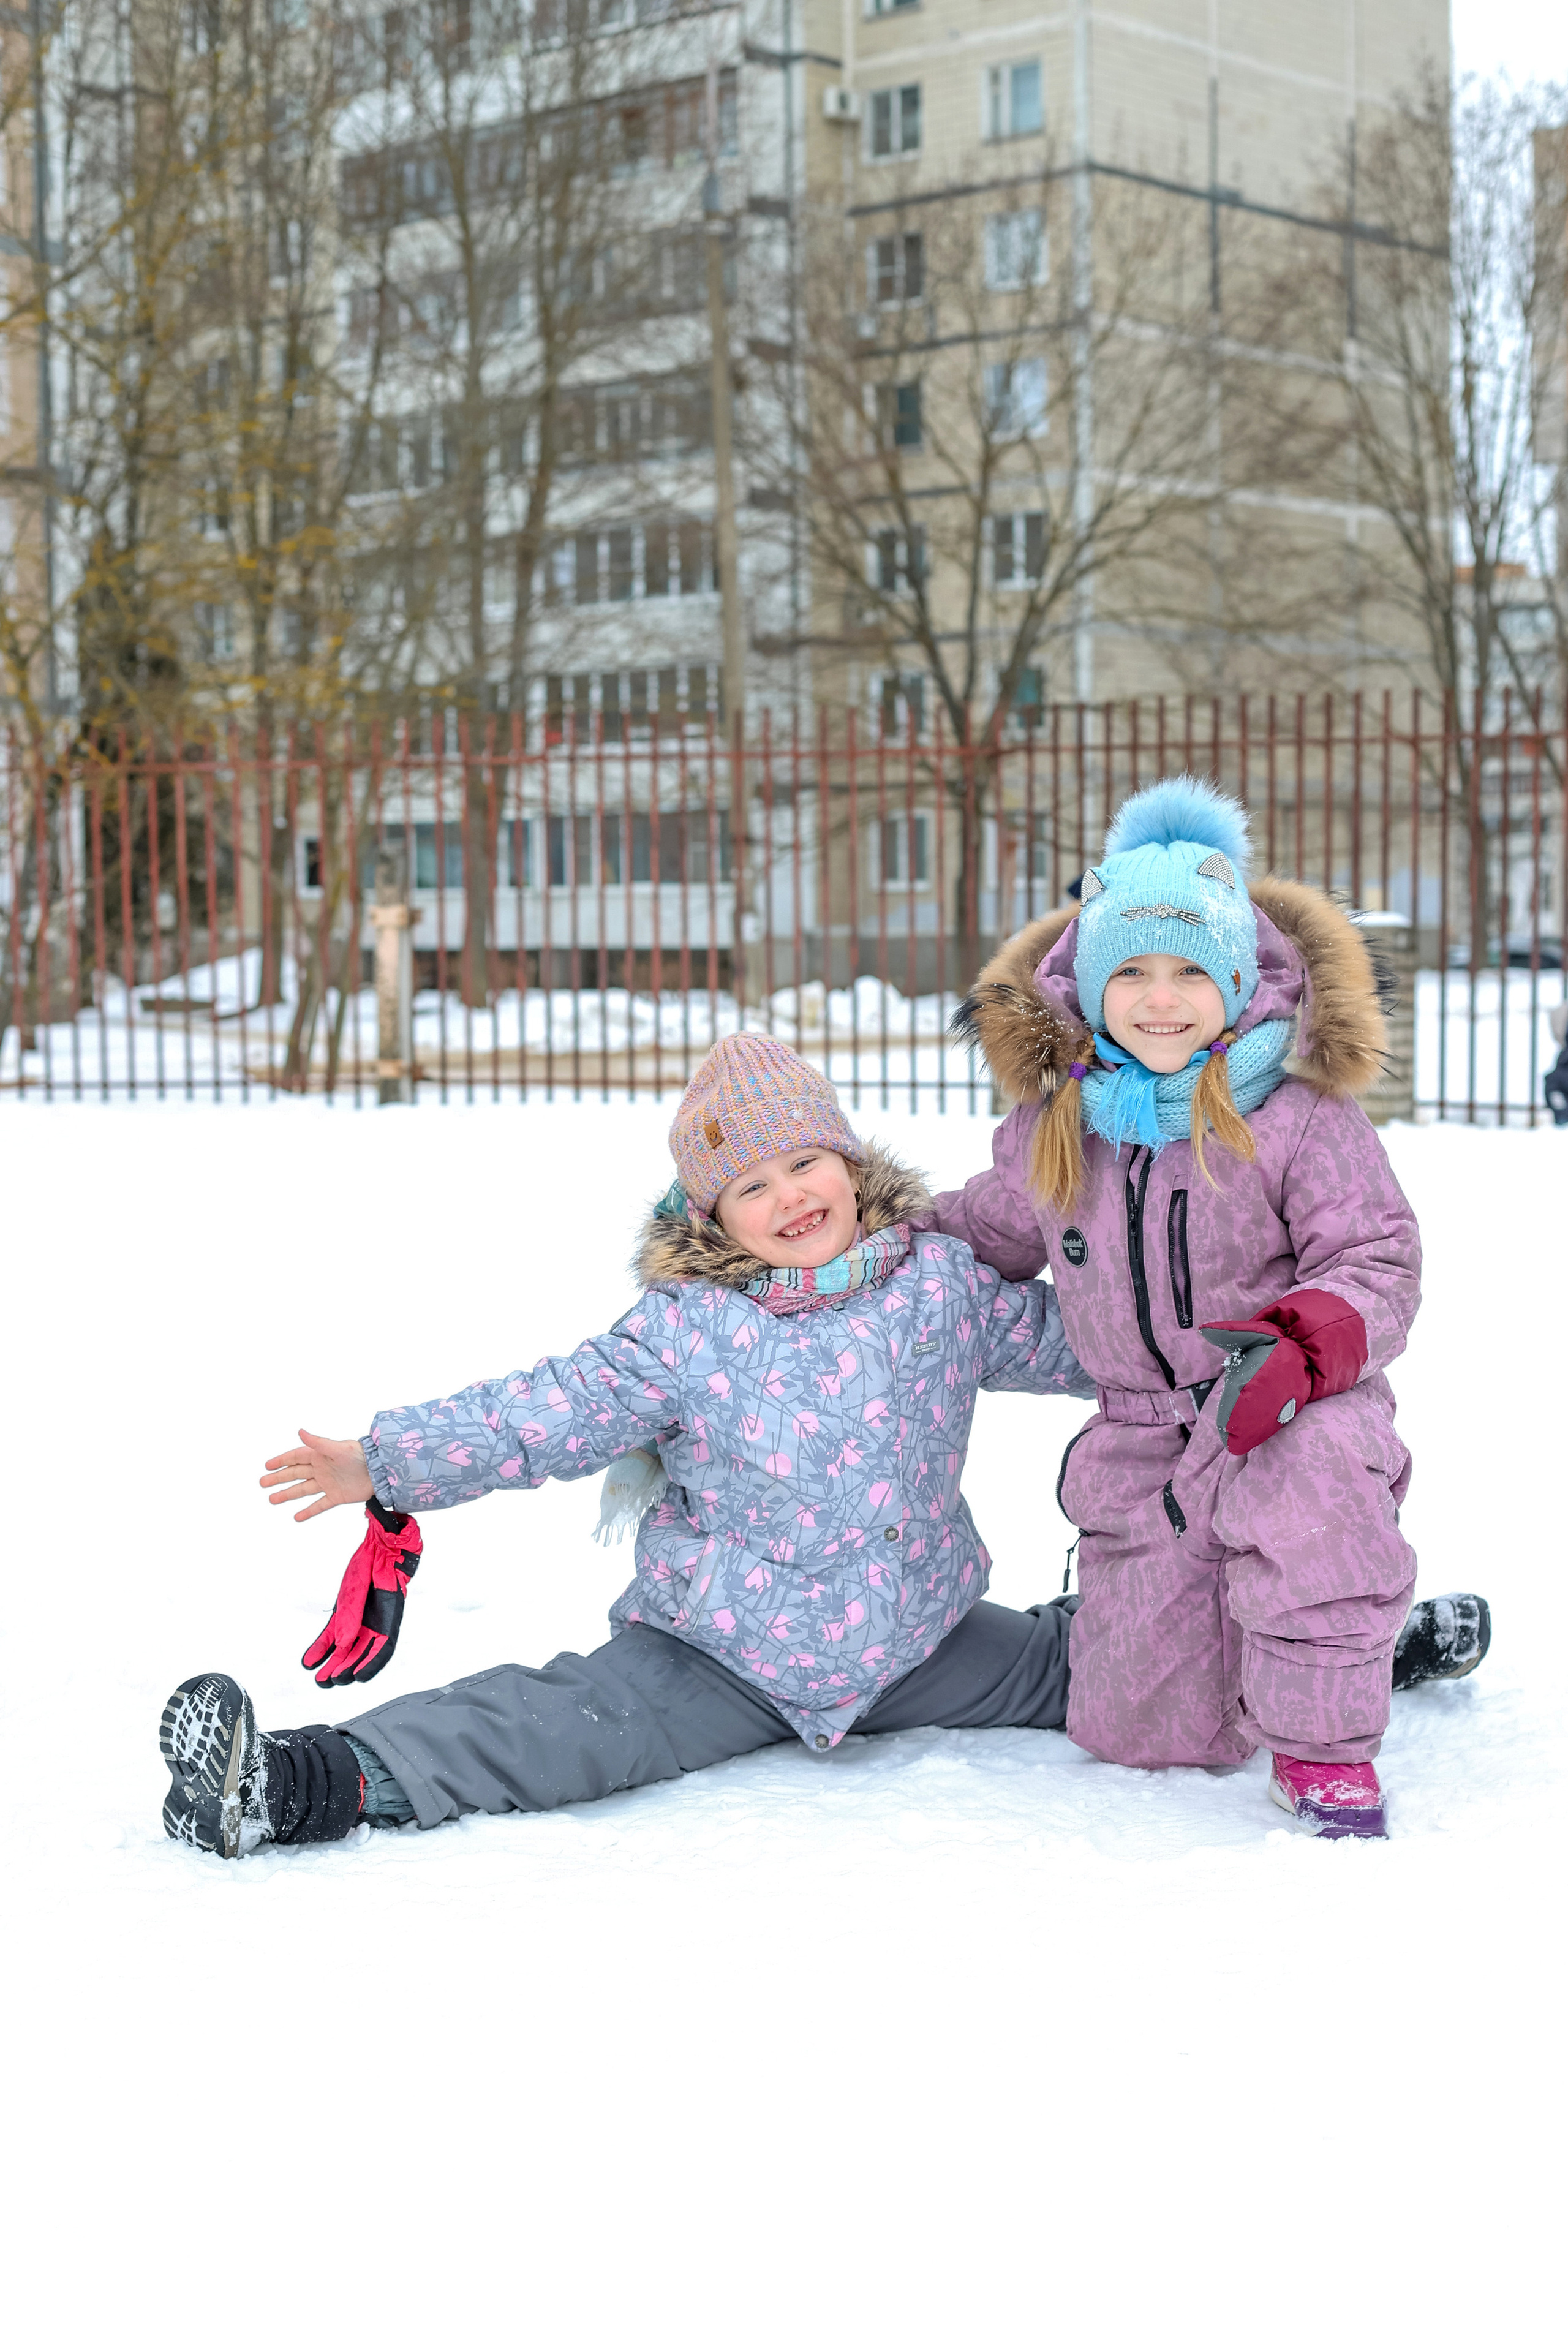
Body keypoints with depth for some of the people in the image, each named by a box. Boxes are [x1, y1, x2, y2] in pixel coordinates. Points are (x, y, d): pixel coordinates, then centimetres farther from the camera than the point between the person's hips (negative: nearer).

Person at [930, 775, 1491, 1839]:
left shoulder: (1300, 1118, -8)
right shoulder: (1055, 1132, 5)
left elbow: (1377, 1263, -12)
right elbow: (982, 1233, 23)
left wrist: (1305, 1342, -32)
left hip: (1292, 1415, -5)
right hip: (1144, 1449, 5)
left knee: (1312, 1469, -44)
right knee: (1142, 1731, 1)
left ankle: (1325, 1744, -25)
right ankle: (1380, 1641, 27)